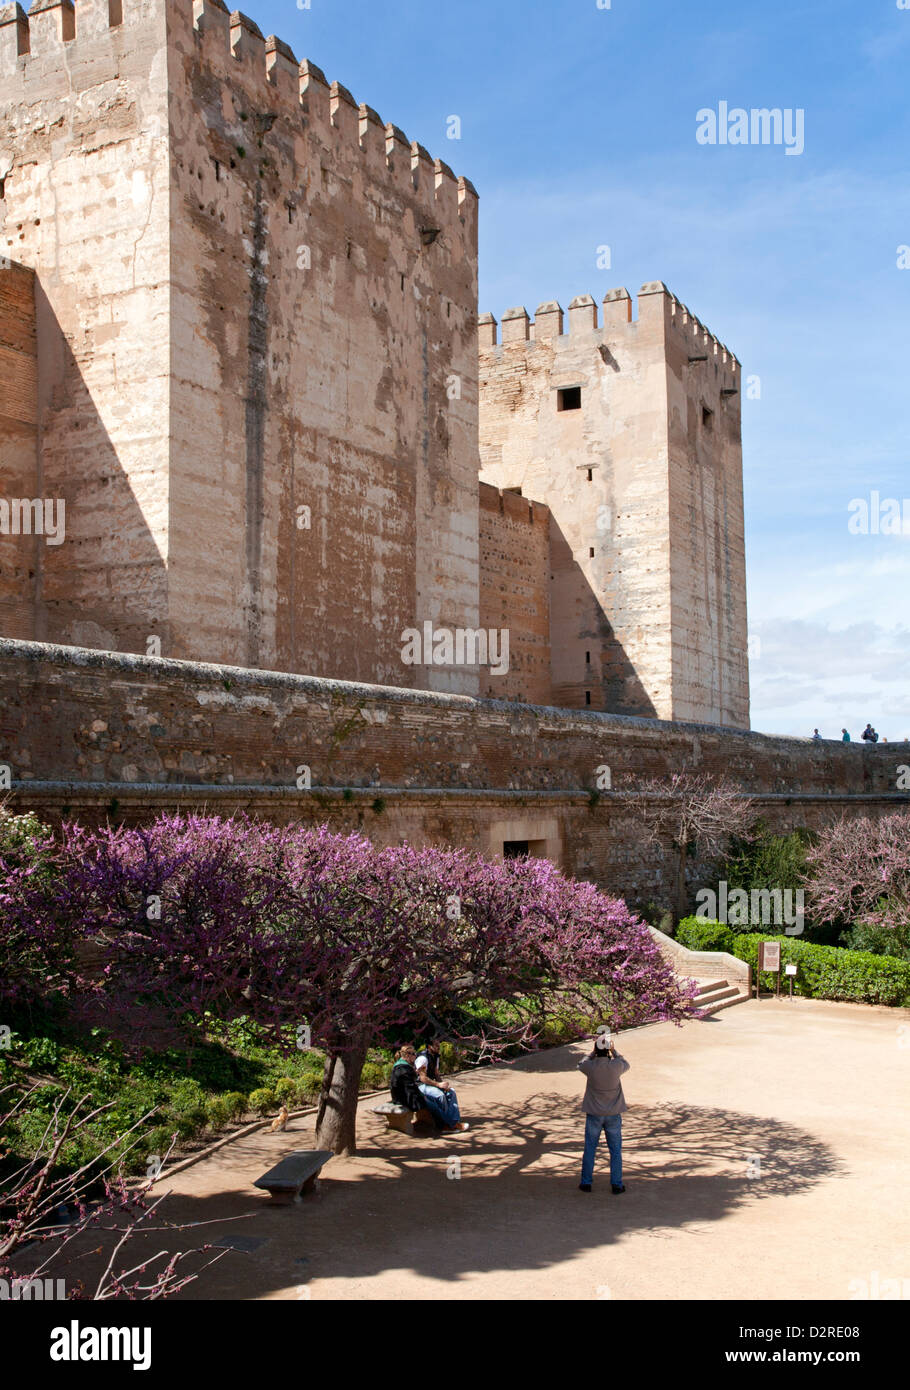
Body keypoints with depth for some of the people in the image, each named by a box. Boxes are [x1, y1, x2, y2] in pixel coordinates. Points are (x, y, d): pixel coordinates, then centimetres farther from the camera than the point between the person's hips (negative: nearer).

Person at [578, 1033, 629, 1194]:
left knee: (590, 1149, 12)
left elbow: (581, 1064, 9)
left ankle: (586, 1183, 18)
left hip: (594, 1114, 0)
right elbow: (626, 1065, 10)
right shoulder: (616, 1066, -16)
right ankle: (616, 1184, 14)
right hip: (613, 1114, 0)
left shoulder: (590, 1066, -16)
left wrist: (595, 1052, 14)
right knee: (615, 1150, 11)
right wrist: (614, 1051, 16)